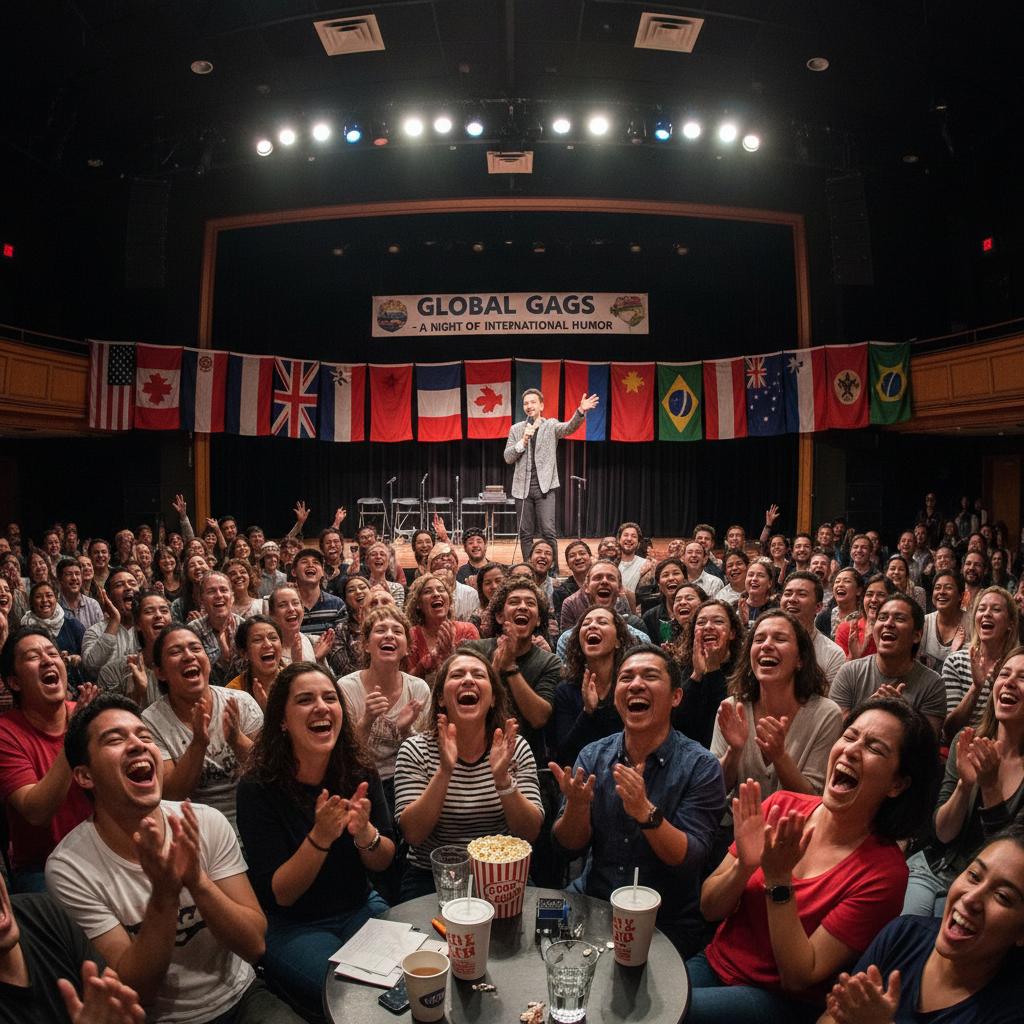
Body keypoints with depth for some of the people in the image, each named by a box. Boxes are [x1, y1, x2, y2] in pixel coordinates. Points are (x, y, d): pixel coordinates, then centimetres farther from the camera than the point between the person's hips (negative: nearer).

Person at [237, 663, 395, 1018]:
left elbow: (383, 863, -2)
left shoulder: (359, 770, -9)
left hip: (361, 908, 4)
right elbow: (278, 895, -16)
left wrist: (364, 832, -25)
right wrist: (320, 837, -33)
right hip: (290, 926, -3)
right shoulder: (257, 788, -19)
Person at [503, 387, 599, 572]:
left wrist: (581, 411, -33)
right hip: (523, 487, 2)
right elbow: (507, 457, 5)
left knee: (548, 531, -9)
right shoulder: (516, 429, 12)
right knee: (525, 534, 5)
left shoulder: (551, 425, 6)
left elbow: (569, 427, -14)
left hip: (544, 487, -2)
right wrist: (523, 441, -9)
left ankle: (553, 570, 2)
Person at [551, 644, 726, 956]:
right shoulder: (592, 756, -1)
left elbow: (689, 861, -17)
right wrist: (577, 805, -23)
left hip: (664, 925, -3)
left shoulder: (700, 767, -11)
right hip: (590, 904, 4)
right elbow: (570, 847, -2)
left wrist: (646, 812, -34)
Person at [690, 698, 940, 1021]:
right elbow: (709, 909, -4)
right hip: (714, 962, 4)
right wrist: (743, 866, -23)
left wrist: (777, 879, -27)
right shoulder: (780, 807, -8)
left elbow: (798, 977, -17)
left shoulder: (884, 871, -18)